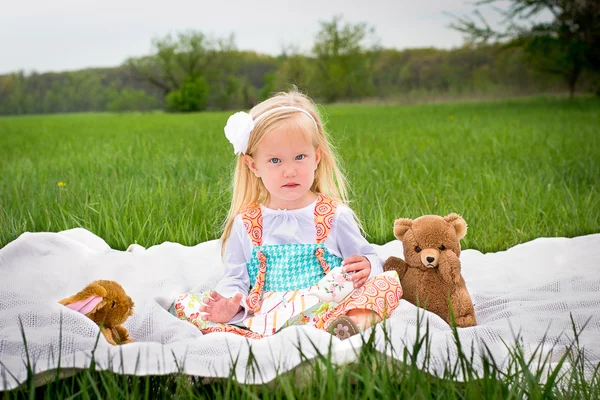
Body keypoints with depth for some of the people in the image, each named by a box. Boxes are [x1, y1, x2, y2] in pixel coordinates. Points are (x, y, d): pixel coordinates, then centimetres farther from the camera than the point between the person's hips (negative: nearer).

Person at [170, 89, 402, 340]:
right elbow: (236, 278, 12)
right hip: (263, 317, 1)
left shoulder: (335, 215, 6)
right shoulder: (245, 223, 9)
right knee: (184, 303, -15)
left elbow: (367, 259, 13)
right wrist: (230, 303, -10)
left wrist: (367, 267, -12)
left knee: (389, 282, -21)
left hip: (326, 312, -1)